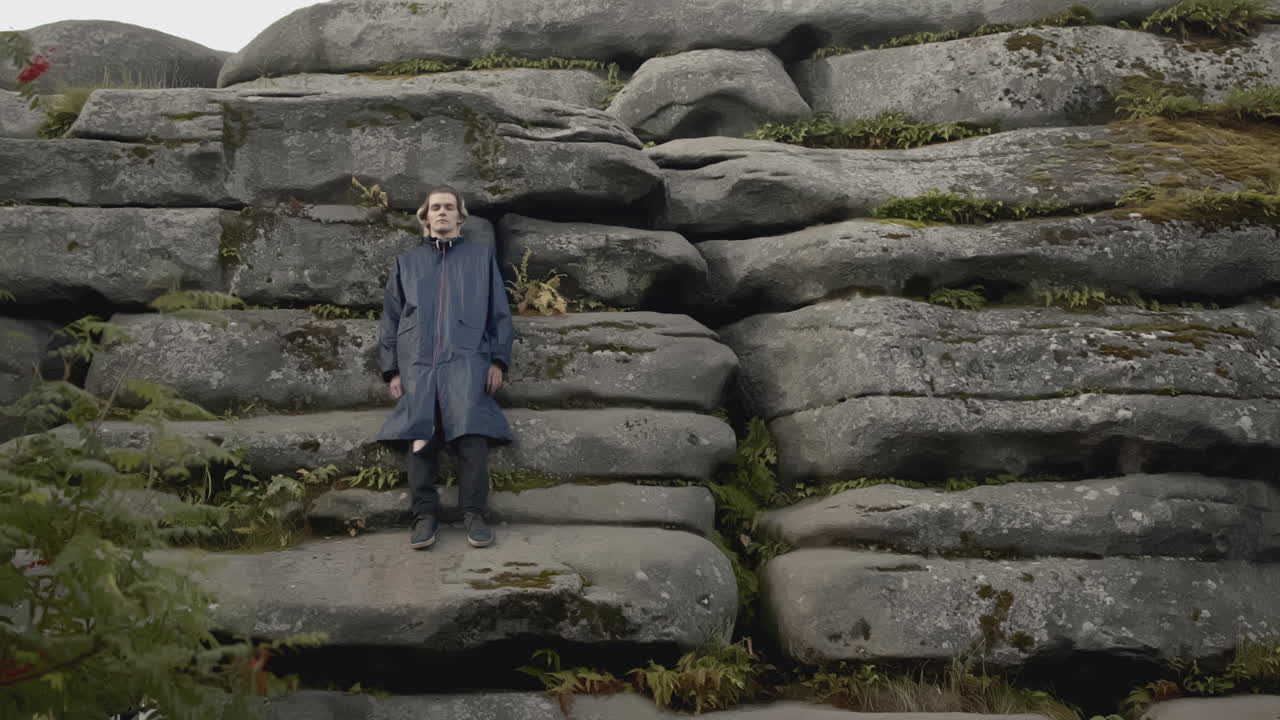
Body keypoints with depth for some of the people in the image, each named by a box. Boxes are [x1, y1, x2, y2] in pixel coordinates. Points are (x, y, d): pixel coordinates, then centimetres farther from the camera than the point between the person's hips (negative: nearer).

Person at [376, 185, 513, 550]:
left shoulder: (481, 255, 21)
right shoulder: (406, 262, 24)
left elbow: (499, 312, 15)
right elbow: (391, 318, 19)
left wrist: (498, 359, 3)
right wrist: (392, 369, 8)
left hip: (466, 358, -2)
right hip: (418, 361, 2)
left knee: (471, 431, -20)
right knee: (420, 435, -10)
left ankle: (474, 513, -19)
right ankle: (425, 515, -8)